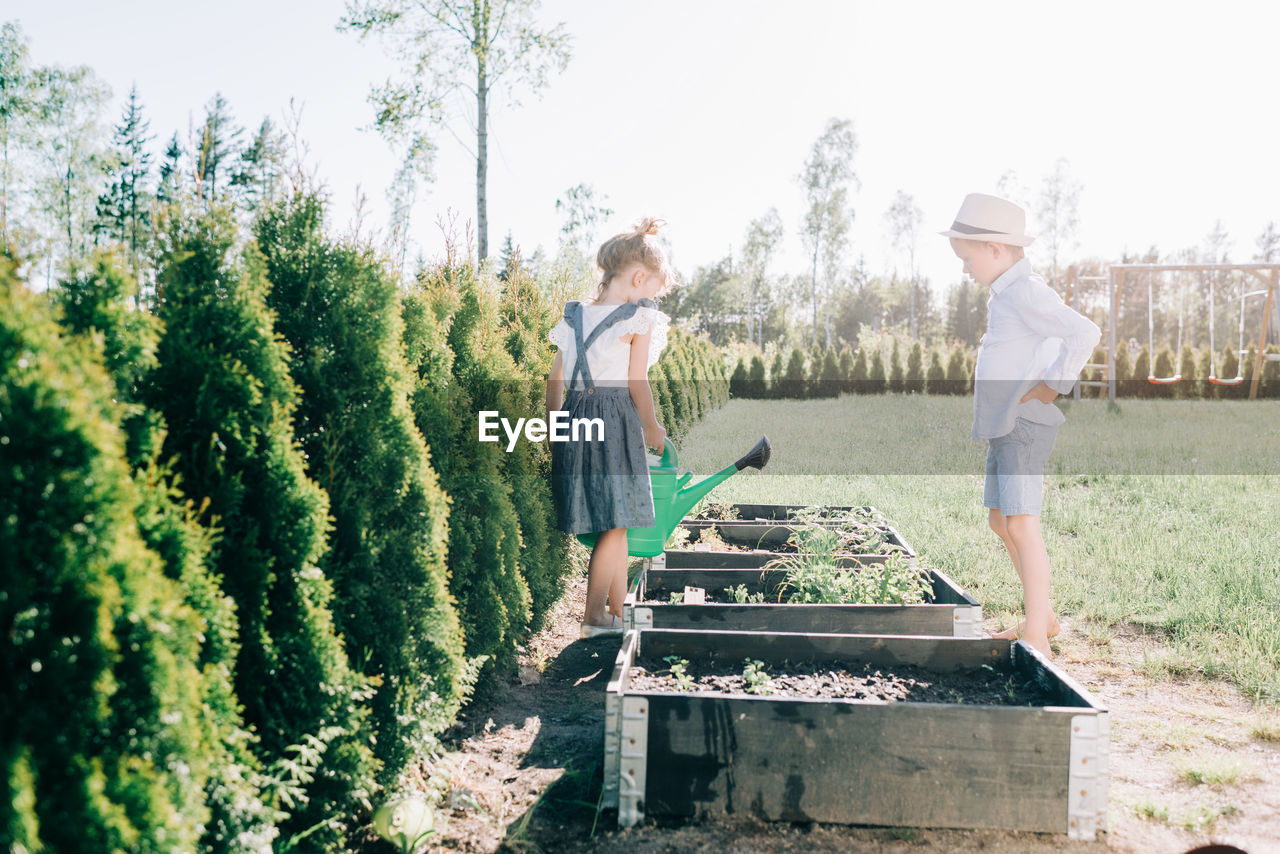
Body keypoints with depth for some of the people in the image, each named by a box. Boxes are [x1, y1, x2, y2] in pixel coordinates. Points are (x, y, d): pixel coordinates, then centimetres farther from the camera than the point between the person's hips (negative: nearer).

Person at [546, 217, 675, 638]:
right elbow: (637, 384, -7)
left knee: (616, 523, 15)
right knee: (616, 523, 3)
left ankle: (618, 611, 23)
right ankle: (594, 614, 4)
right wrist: (652, 427, 7)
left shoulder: (573, 316, 11)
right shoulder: (639, 319, -6)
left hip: (574, 418, 7)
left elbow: (554, 380, 12)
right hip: (616, 420, -7)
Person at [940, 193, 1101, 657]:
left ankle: (1036, 638, -10)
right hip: (1002, 427, 11)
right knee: (999, 520, 16)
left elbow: (1085, 332, -26)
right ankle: (1042, 617, 28)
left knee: (1021, 523, -13)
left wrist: (1052, 385, -20)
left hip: (1026, 426, -11)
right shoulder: (1005, 294, 17)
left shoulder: (1027, 293, -15)